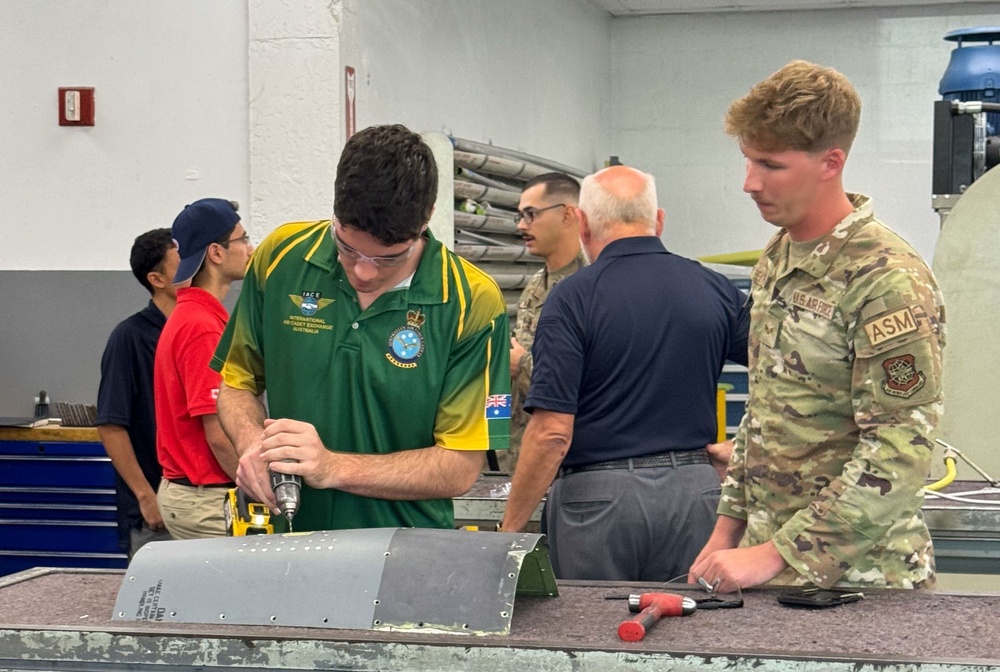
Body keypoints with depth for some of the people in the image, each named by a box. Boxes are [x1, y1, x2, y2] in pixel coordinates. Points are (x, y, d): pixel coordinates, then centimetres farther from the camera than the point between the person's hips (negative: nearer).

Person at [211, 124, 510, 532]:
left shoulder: (472, 303, -8)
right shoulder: (282, 257, 0)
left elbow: (460, 468, -7)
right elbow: (236, 384, 13)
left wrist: (334, 468, -17)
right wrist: (254, 445, -8)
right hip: (285, 541, 3)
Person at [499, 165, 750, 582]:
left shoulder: (574, 297, -9)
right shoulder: (716, 291, 4)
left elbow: (552, 432, -14)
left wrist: (509, 530, -7)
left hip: (597, 494, -4)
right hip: (695, 488, 4)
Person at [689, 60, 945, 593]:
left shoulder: (889, 282, -18)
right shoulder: (775, 260, 9)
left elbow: (898, 454, -22)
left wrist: (776, 554, -22)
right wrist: (729, 525, 11)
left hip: (854, 575, -7)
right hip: (767, 561, 7)